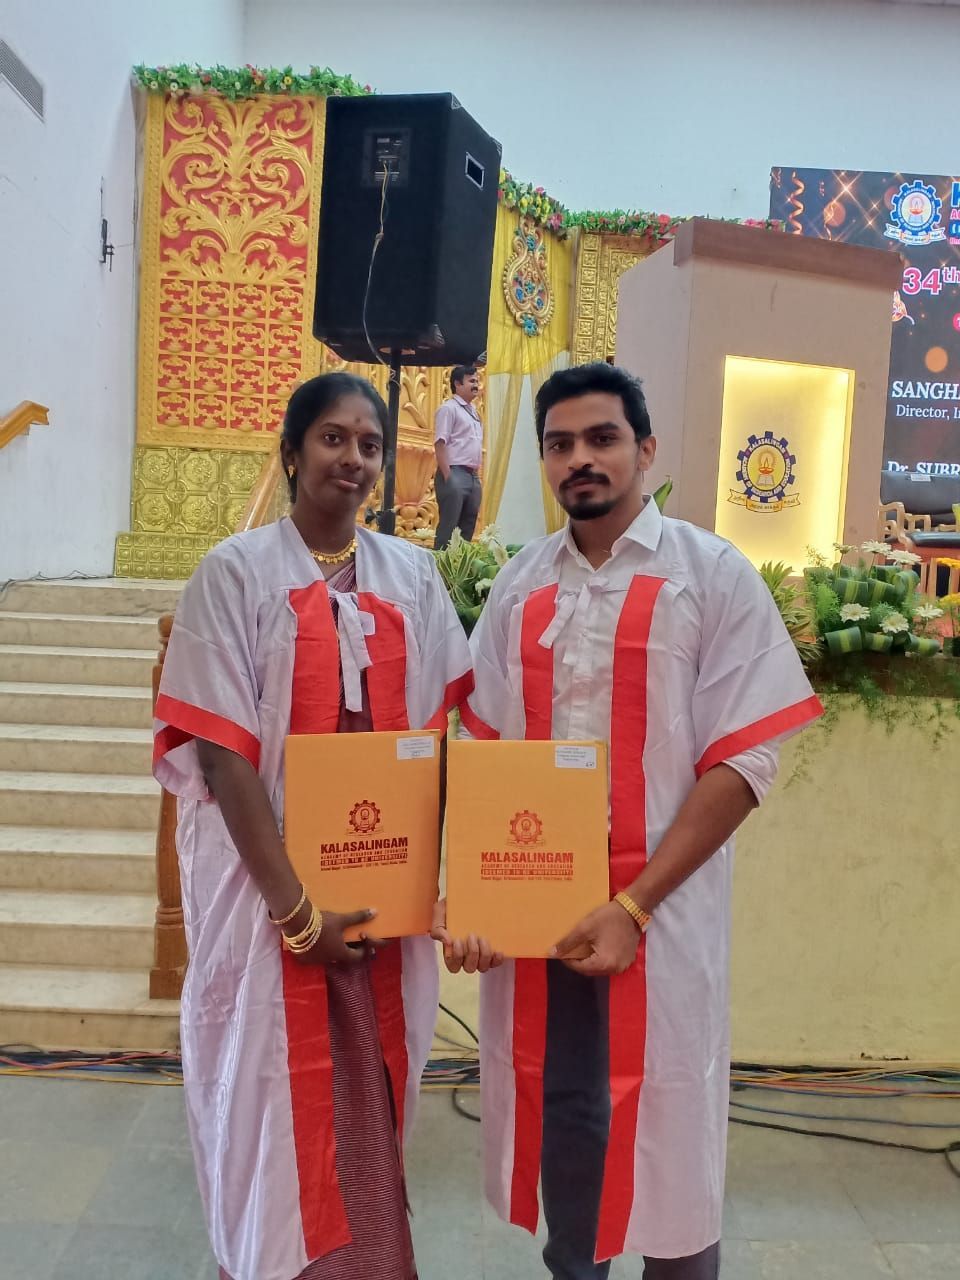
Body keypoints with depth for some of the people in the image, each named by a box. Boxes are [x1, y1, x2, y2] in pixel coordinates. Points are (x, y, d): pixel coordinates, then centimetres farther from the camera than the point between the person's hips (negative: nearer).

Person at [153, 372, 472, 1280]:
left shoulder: (411, 575, 4)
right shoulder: (237, 573, -9)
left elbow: (428, 736, 5)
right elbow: (224, 755, -13)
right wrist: (296, 910, -16)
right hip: (272, 890, -3)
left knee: (370, 1102, 16)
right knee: (278, 1100, 10)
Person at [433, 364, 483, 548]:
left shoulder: (473, 411, 21)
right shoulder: (449, 408, -4)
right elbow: (440, 444, -12)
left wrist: (477, 475, 16)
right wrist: (448, 477, -19)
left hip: (472, 476, 8)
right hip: (455, 474, -8)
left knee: (468, 527, 9)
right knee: (448, 527, -8)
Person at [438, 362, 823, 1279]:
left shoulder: (715, 578, -5)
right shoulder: (518, 587, 7)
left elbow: (743, 762, -10)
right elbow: (480, 752, 8)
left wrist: (635, 904, -16)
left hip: (660, 908, -3)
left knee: (664, 1125, 8)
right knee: (558, 1110, 16)